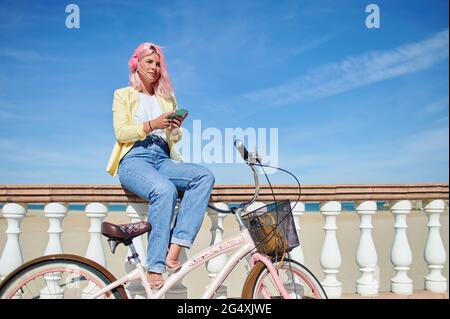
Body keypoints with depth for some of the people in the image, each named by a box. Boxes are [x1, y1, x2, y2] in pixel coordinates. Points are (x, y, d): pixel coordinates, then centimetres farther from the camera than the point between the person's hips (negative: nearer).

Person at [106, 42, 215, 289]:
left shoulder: (168, 97, 25)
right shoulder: (123, 95, 15)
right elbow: (121, 133, 0)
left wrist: (176, 128, -2)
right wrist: (151, 125, -14)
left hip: (163, 160, 4)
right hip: (134, 159, -4)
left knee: (205, 175, -27)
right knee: (165, 190, -37)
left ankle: (174, 249, -34)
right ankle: (155, 269, -33)